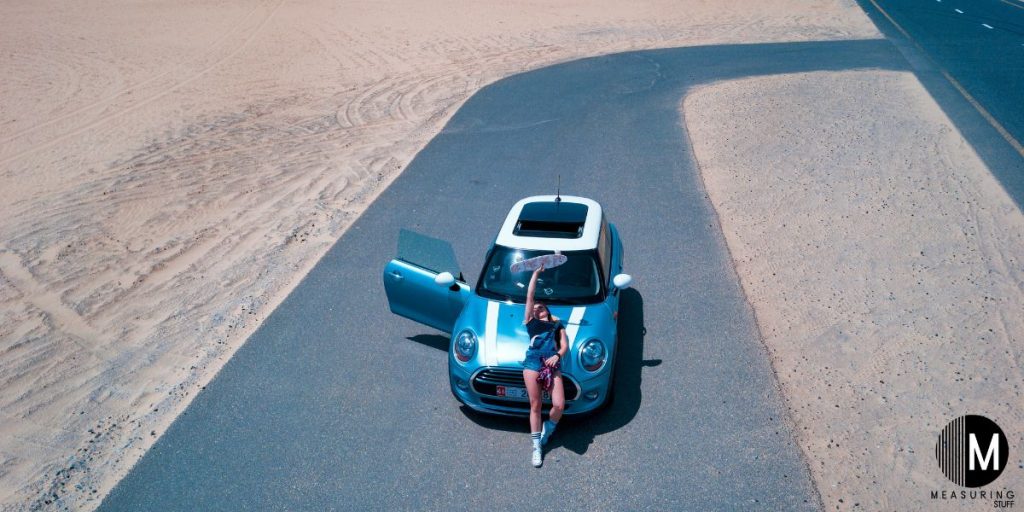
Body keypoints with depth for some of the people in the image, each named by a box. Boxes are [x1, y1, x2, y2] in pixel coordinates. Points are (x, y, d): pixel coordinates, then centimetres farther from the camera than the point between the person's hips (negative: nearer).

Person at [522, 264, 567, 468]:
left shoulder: (557, 324, 27)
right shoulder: (530, 321, 24)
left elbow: (565, 345, 14)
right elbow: (529, 296, 19)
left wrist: (557, 355, -7)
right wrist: (536, 272, 21)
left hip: (553, 363, 1)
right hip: (533, 361, -1)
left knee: (559, 405, -13)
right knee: (535, 405, -3)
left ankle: (548, 428, 18)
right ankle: (537, 446, 7)